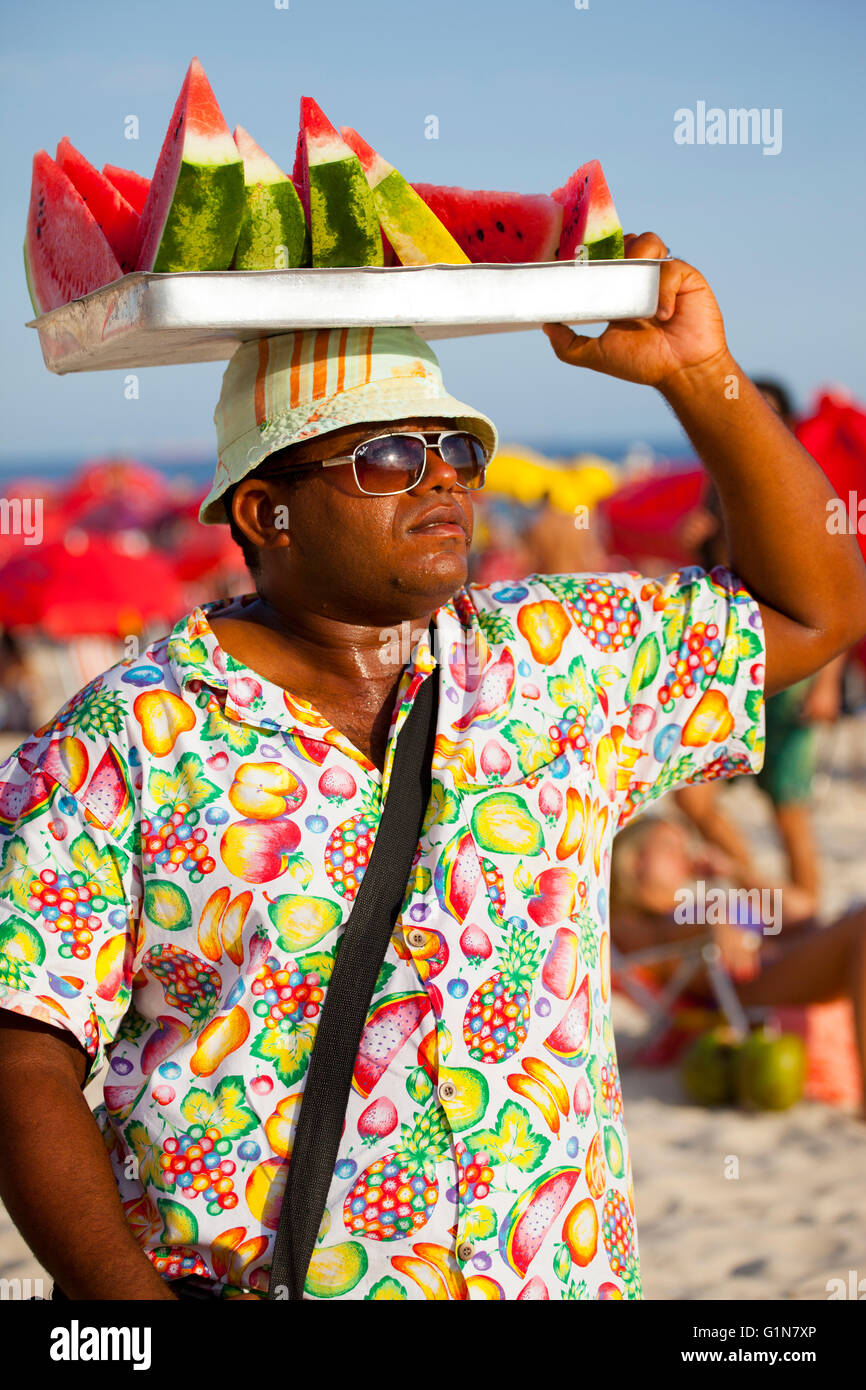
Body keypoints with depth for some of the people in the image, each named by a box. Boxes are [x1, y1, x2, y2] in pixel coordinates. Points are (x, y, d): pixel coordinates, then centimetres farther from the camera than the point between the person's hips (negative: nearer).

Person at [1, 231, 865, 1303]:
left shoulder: (555, 663, 3)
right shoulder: (127, 741, -8)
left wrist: (697, 371, -2)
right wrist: (121, 1292, -21)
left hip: (553, 1271, 3)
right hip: (223, 1282, -3)